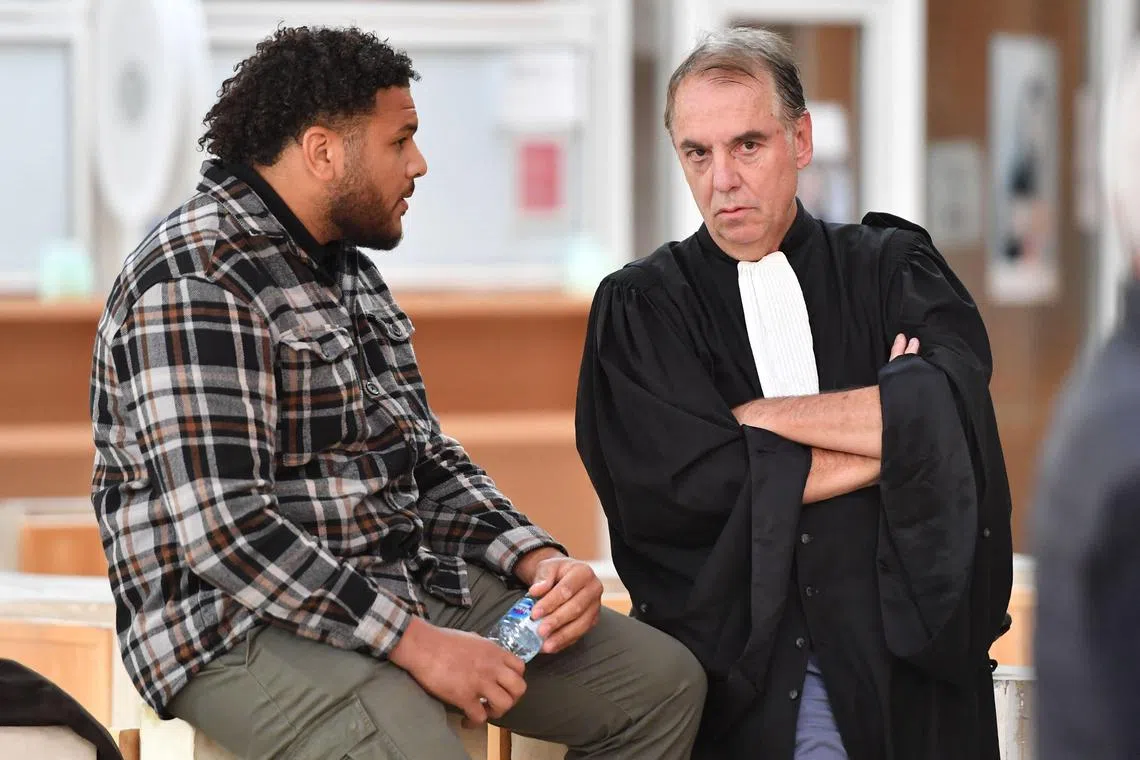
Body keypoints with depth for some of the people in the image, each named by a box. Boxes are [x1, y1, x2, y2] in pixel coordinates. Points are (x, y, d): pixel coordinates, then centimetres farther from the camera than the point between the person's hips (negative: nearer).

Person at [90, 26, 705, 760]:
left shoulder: (349, 273, 17)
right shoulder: (196, 284, -15)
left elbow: (427, 459, 22)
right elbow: (220, 529, -23)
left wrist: (539, 560, 2)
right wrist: (415, 642, -23)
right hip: (245, 629, -10)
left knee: (663, 681, -1)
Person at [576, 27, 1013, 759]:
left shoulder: (892, 266, 13)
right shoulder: (641, 307, 9)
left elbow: (952, 404, -6)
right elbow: (694, 482, -5)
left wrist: (759, 416, -2)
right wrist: (893, 432, 1)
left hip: (904, 639, 1)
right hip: (743, 651, 0)